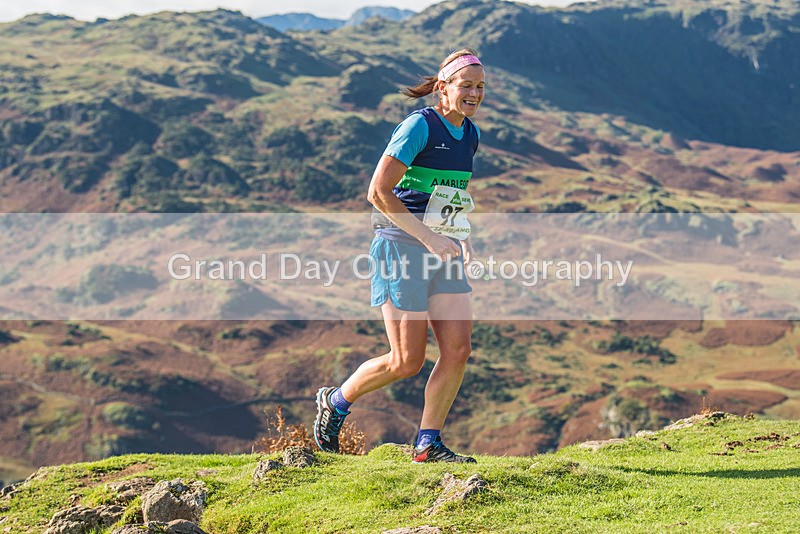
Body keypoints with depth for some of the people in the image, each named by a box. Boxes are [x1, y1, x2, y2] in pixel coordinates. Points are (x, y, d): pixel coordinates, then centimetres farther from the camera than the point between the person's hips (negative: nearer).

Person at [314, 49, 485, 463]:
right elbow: (378, 192, -18)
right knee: (407, 362, -5)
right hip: (402, 246, -7)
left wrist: (462, 239, 9)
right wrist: (429, 237, -21)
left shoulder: (471, 135, 11)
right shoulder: (419, 126, -13)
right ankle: (335, 402, 20)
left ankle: (428, 443, 9)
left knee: (458, 350, -4)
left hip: (443, 250, 7)